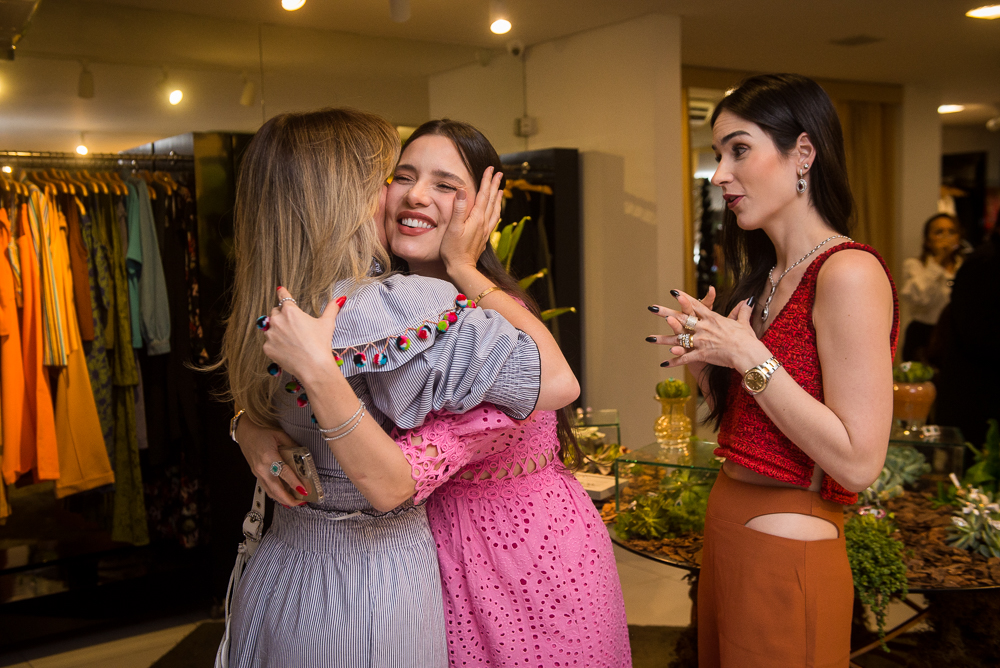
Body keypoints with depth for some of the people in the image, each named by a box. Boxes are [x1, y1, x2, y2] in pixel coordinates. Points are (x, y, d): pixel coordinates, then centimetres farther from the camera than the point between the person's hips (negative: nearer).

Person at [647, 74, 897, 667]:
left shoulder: (849, 273, -18)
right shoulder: (767, 276, 8)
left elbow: (858, 463, -23)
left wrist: (748, 357, -21)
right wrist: (704, 359, -3)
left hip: (787, 558, -8)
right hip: (727, 531, 8)